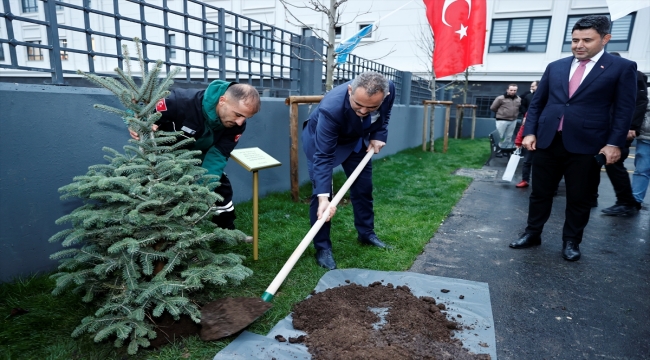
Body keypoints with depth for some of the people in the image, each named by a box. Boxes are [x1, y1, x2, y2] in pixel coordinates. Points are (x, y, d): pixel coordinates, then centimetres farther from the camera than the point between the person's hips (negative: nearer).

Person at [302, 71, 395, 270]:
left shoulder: (389, 90, -28)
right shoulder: (331, 108, -44)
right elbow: (323, 156, -41)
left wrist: (378, 136, -16)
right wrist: (324, 196, -48)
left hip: (356, 139, 5)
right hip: (321, 139, -5)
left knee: (363, 187, 10)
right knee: (321, 193, -13)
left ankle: (366, 233, 30)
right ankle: (322, 247, 2)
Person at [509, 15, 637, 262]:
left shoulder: (622, 68, 3)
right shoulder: (555, 67, 12)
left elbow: (624, 110, -1)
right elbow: (537, 102, 13)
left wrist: (614, 143, -10)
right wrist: (529, 132, 3)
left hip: (585, 145, -3)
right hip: (547, 141, 3)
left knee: (579, 198, 7)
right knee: (540, 193, 10)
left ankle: (571, 241, 23)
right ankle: (532, 234, 24)